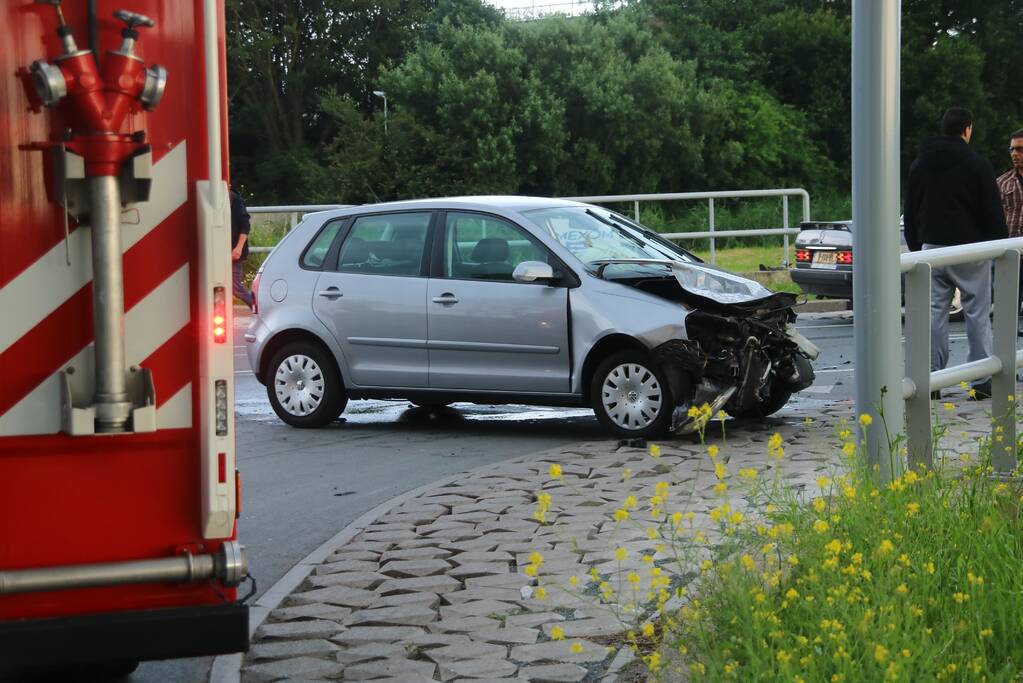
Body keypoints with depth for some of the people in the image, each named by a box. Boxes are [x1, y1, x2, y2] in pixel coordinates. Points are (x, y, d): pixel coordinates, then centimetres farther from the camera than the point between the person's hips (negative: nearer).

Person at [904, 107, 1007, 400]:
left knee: (933, 312, 5)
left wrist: (915, 247, 21)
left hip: (931, 247, 5)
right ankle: (982, 381, -1)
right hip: (969, 248, -5)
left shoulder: (919, 165, 10)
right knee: (977, 313, 0)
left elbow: (910, 212, 16)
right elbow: (992, 212, -6)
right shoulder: (976, 165, -7)